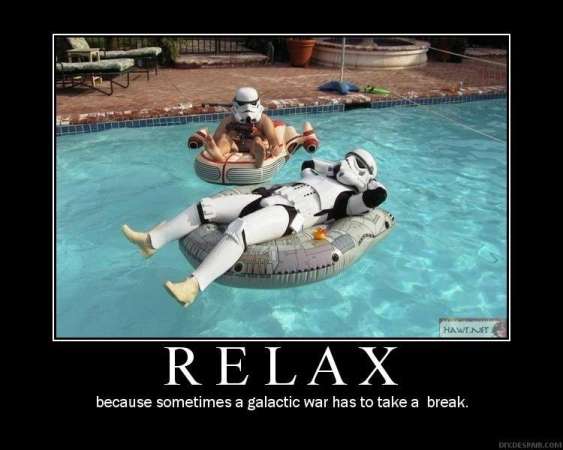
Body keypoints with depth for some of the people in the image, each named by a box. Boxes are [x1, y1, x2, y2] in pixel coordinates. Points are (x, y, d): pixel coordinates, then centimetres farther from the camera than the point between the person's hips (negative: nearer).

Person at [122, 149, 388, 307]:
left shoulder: (349, 199, 7)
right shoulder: (322, 178, 32)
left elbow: (379, 194, -9)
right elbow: (307, 164, 52)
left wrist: (366, 179, 9)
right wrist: (331, 167, 45)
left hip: (289, 215, -9)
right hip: (267, 200, 9)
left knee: (238, 230, -39)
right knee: (205, 206, 0)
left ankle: (192, 287, -46)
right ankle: (151, 241, 7)